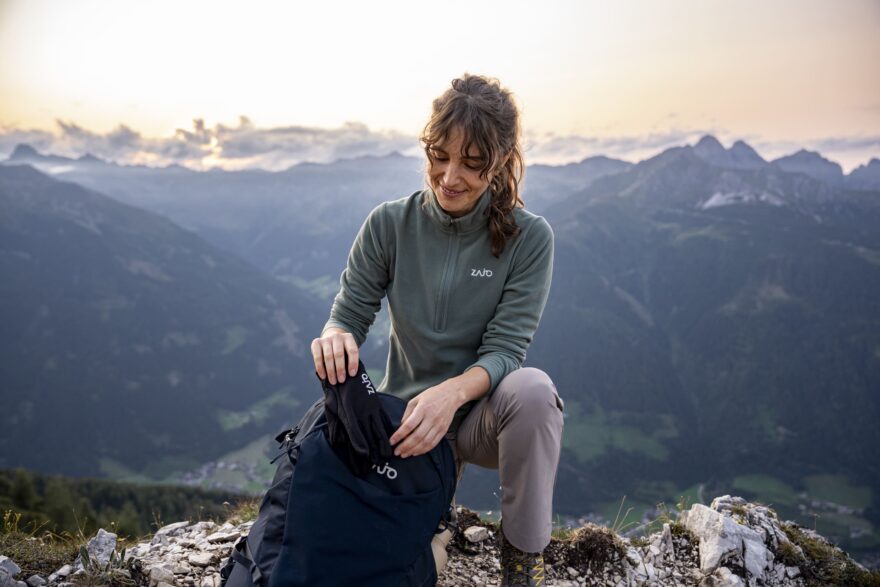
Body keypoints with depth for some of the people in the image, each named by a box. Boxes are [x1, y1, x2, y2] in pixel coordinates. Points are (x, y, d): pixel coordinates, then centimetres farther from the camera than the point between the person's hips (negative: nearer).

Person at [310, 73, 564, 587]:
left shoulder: (528, 237, -12)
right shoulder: (390, 224, -7)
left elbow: (504, 350, -16)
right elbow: (349, 314, -4)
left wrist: (454, 391, -38)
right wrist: (335, 337, -30)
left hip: (482, 414, -1)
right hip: (405, 412, 2)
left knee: (532, 388, -35)